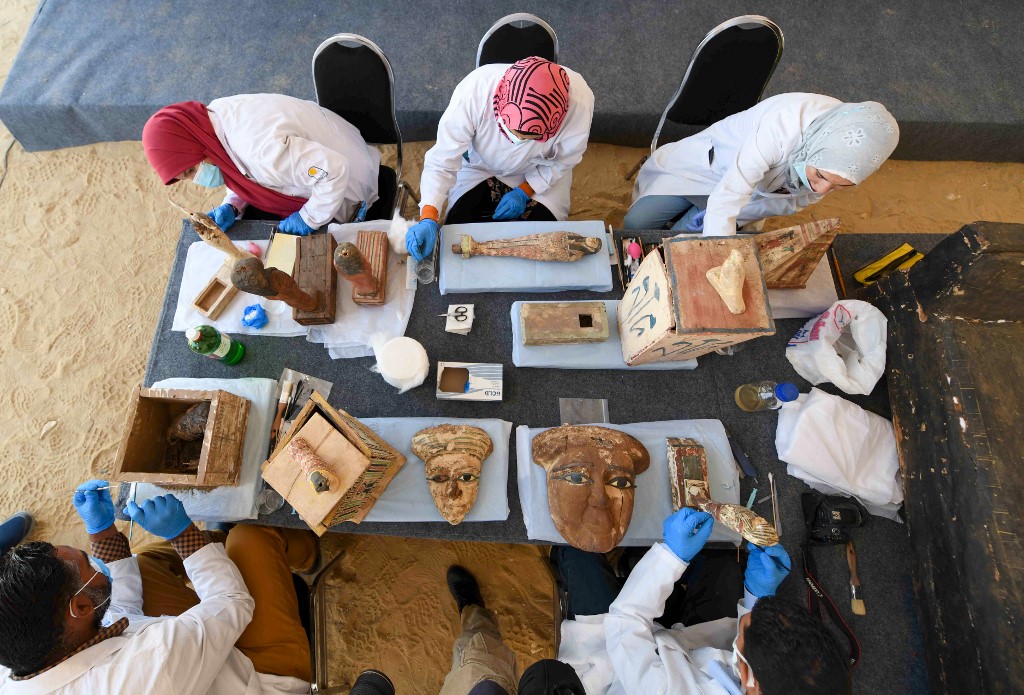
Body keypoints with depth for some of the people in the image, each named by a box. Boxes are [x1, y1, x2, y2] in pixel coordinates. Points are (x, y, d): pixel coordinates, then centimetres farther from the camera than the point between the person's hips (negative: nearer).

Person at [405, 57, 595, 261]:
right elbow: (442, 161, -31)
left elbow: (563, 159, -14)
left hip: (542, 174, 1)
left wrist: (524, 191, -20)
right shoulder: (473, 91, -38)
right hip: (479, 167, 0)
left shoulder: (579, 102, -35)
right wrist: (428, 219, -43)